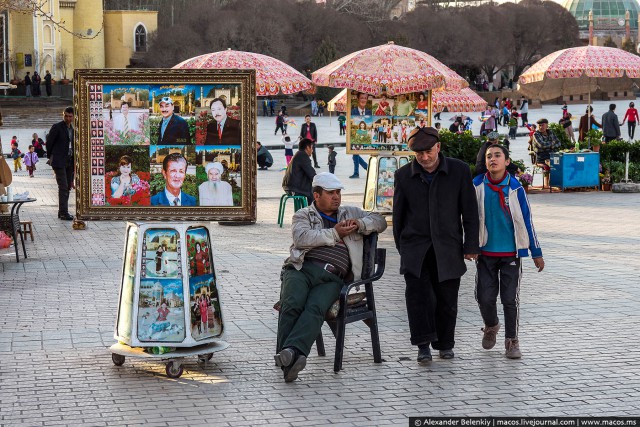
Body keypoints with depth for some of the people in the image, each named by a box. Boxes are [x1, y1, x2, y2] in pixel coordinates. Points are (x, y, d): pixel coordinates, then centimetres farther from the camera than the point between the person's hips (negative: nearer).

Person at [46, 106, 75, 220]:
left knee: (67, 187, 8)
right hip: (59, 162, -7)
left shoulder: (72, 130, 15)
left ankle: (62, 211, 15)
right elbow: (49, 142, -4)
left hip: (69, 162, 7)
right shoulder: (57, 127, -6)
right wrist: (50, 157, 3)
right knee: (63, 187, -13)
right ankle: (63, 212, -14)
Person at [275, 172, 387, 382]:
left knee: (315, 309, -31)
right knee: (292, 305, -31)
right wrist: (335, 233, 0)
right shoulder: (303, 215, 21)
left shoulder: (350, 213, 32)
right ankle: (287, 360, -35)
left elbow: (380, 221, 31)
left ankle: (292, 351, -51)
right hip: (302, 268, 0)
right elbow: (302, 238, 0)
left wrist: (359, 224, 11)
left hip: (332, 277, 0)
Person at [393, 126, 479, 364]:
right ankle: (423, 345, -14)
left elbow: (469, 211, 3)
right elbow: (398, 214, 12)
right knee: (416, 293, -17)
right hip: (415, 245, 0)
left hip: (447, 247, 0)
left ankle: (445, 344, 23)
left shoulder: (459, 171, -1)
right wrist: (401, 246, 13)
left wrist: (471, 246, 1)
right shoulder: (404, 175, 3)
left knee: (446, 298, 5)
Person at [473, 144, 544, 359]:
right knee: (485, 297, 1)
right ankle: (491, 326, 31)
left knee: (510, 299, 0)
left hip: (511, 253, -1)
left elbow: (526, 221, 1)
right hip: (485, 252, 1)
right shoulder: (477, 186, -3)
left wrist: (536, 253, 4)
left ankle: (511, 341, 14)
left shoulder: (515, 188, -5)